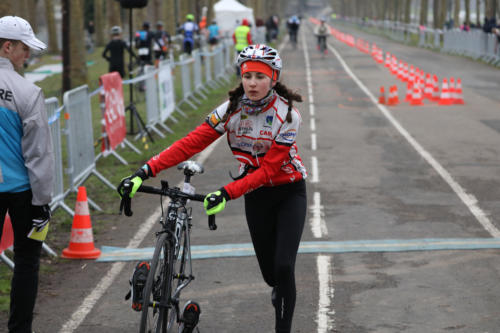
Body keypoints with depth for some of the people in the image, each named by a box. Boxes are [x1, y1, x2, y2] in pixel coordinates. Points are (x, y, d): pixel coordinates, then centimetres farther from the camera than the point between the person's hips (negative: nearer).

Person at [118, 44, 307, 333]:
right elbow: (191, 143, -20)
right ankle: (281, 292, 46)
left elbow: (268, 169, -27)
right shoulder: (232, 109, -13)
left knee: (283, 266, -17)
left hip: (289, 192, -3)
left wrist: (227, 193, -38)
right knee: (269, 273, 10)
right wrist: (146, 171, -30)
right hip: (257, 193, 3)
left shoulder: (287, 114, -23)